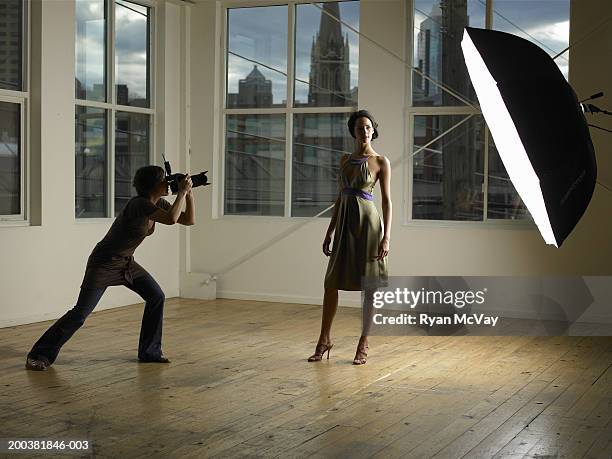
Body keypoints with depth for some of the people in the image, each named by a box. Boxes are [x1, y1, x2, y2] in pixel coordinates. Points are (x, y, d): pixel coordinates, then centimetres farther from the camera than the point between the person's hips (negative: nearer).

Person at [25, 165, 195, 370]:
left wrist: (189, 194, -10)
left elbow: (189, 220, 2)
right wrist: (181, 192, -29)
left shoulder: (158, 204, 0)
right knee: (80, 313, -10)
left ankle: (150, 351, 11)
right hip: (104, 264, -9)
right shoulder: (139, 204, -26)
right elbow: (171, 219, -40)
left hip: (126, 263, 9)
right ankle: (39, 355, 1)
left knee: (156, 296, -1)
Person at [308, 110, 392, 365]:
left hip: (368, 223, -5)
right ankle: (324, 340, 16)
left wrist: (386, 236, -15)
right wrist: (329, 233, 13)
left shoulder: (381, 162, -3)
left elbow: (387, 200, -6)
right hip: (345, 224, 5)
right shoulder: (345, 159, 11)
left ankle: (363, 344, 12)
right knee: (331, 283, 4)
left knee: (369, 286, 2)